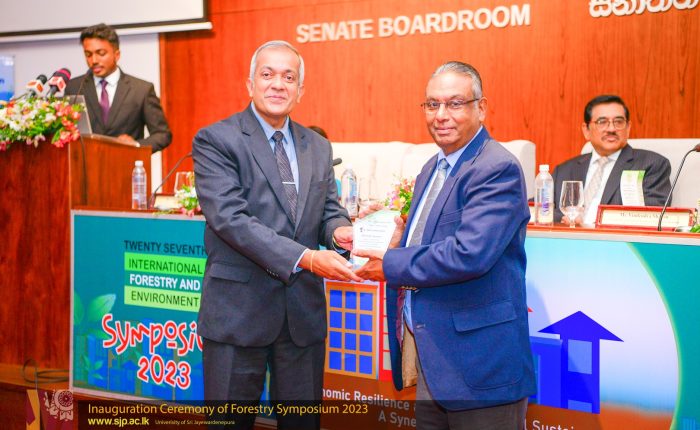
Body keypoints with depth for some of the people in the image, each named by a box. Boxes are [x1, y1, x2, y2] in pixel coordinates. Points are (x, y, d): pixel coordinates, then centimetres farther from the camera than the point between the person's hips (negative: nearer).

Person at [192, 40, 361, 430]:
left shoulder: (319, 148, 11)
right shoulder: (215, 141, -7)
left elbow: (329, 210, 12)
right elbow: (230, 218, -18)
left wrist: (338, 230, -14)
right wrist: (304, 258, -26)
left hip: (304, 310, 5)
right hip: (239, 308, -4)